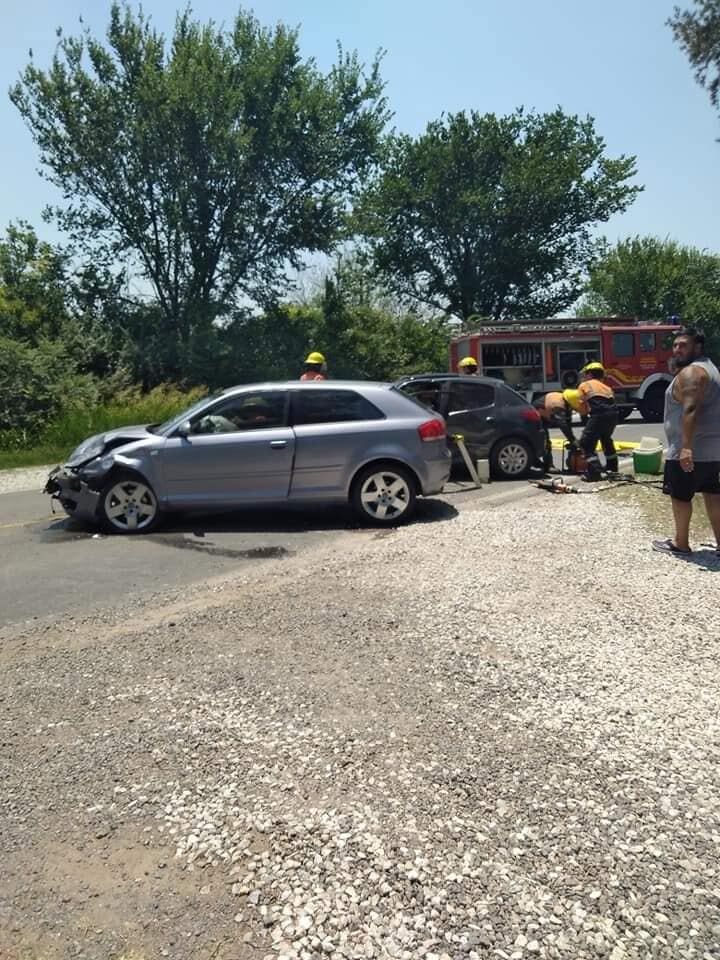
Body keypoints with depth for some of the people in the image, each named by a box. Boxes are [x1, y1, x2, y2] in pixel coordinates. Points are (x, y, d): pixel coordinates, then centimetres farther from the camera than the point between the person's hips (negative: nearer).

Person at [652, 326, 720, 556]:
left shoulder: (690, 372, -15)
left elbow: (690, 410, -26)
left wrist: (686, 447, -31)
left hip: (690, 450, -10)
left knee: (679, 495, 3)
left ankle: (680, 543, 12)